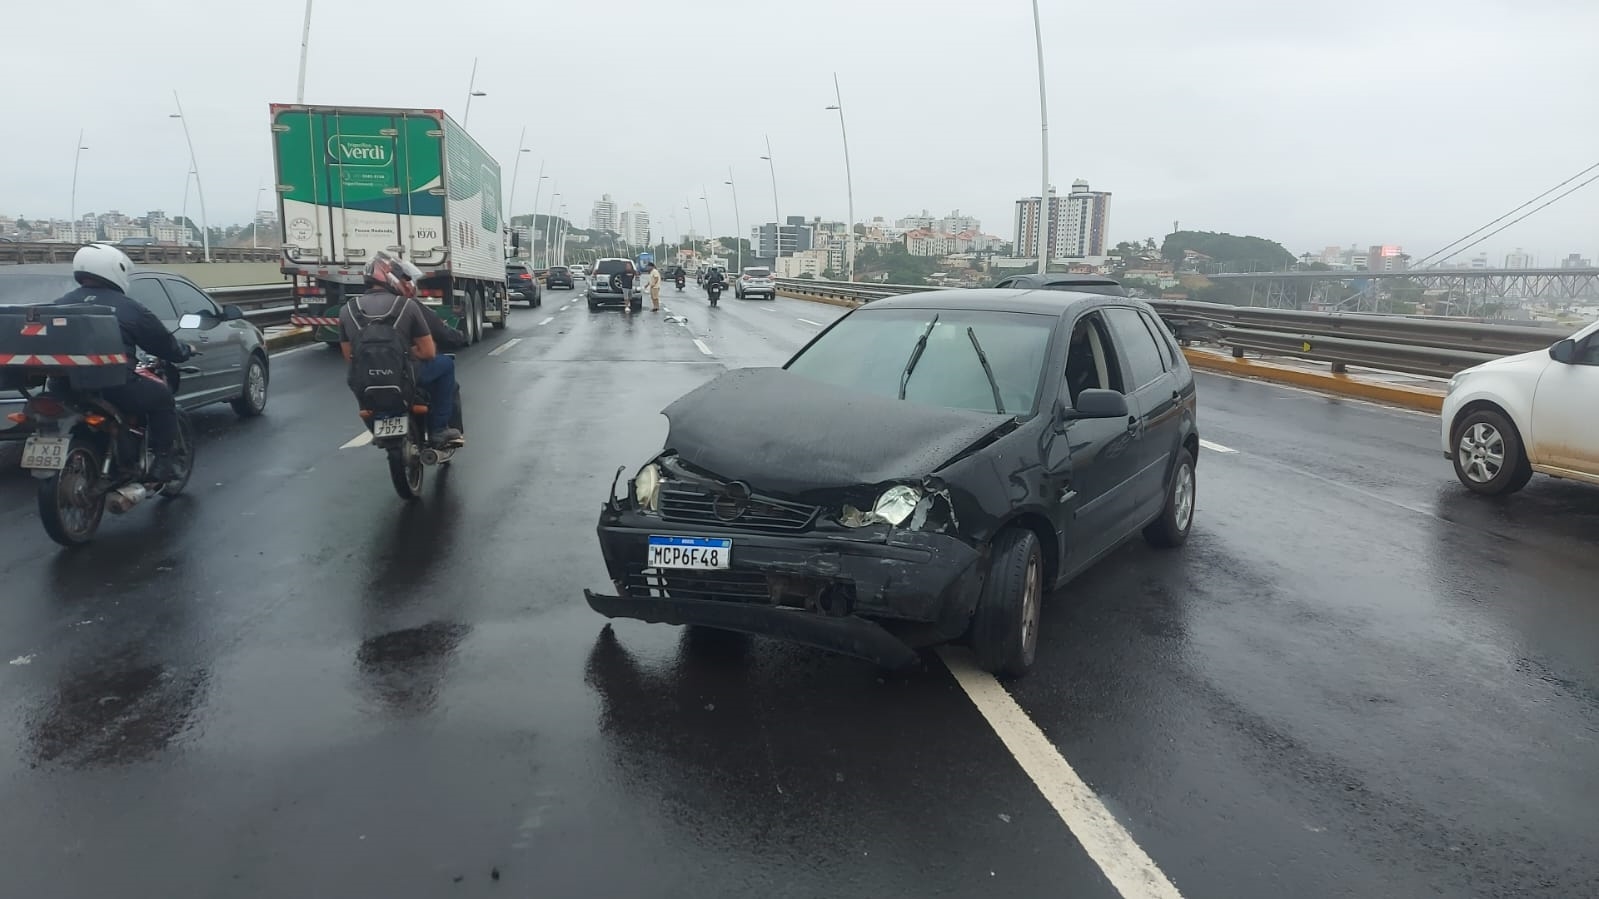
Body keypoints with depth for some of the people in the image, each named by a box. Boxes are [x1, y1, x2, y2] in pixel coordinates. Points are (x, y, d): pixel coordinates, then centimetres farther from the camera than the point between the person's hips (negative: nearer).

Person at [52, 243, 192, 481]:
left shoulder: (60, 305, 15)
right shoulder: (128, 307, 1)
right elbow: (163, 343, 10)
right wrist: (185, 352, 31)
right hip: (113, 386, -6)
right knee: (162, 397, 17)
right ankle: (163, 462, 10)